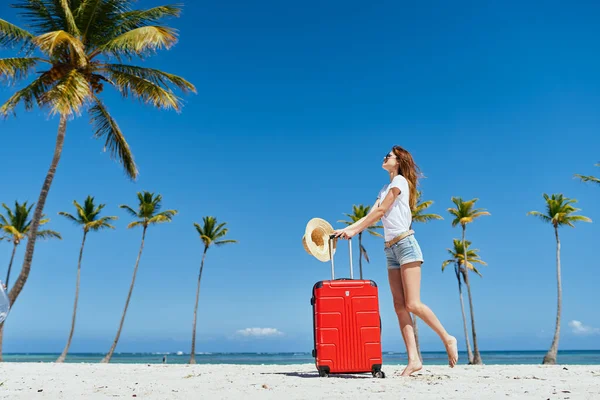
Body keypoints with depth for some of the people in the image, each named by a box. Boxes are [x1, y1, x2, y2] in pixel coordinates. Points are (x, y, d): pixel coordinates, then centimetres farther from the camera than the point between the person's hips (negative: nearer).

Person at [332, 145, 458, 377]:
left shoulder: (400, 180, -2)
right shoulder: (385, 189, 22)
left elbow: (379, 212, -7)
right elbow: (370, 216, 13)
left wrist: (354, 231, -5)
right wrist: (346, 229, 2)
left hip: (405, 244, -8)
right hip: (391, 250, 8)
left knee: (412, 304, -12)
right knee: (399, 306, -1)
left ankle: (447, 338, 7)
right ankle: (413, 359, -2)